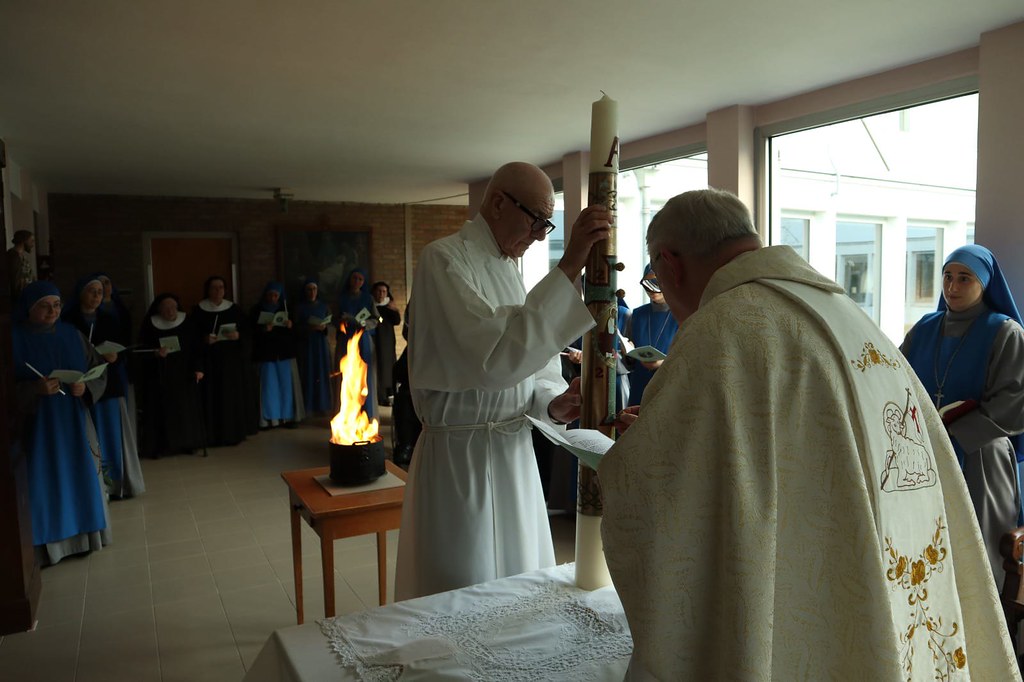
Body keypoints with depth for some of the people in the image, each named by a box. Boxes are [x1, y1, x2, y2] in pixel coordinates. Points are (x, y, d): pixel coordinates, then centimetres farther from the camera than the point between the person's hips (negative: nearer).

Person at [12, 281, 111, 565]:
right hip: (35, 425, -4)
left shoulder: (72, 335, 4)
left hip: (73, 423, 4)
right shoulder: (14, 339, -8)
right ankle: (47, 545, 10)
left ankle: (83, 535, 24)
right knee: (44, 483, -1)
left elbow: (99, 370, 6)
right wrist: (36, 388, -25)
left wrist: (85, 386, -14)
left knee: (79, 477, 11)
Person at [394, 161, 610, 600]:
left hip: (514, 452, 8)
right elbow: (495, 354, -31)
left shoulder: (508, 266, 12)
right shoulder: (446, 259, -15)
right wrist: (570, 266, -33)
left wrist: (551, 404, -8)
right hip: (462, 455, -8)